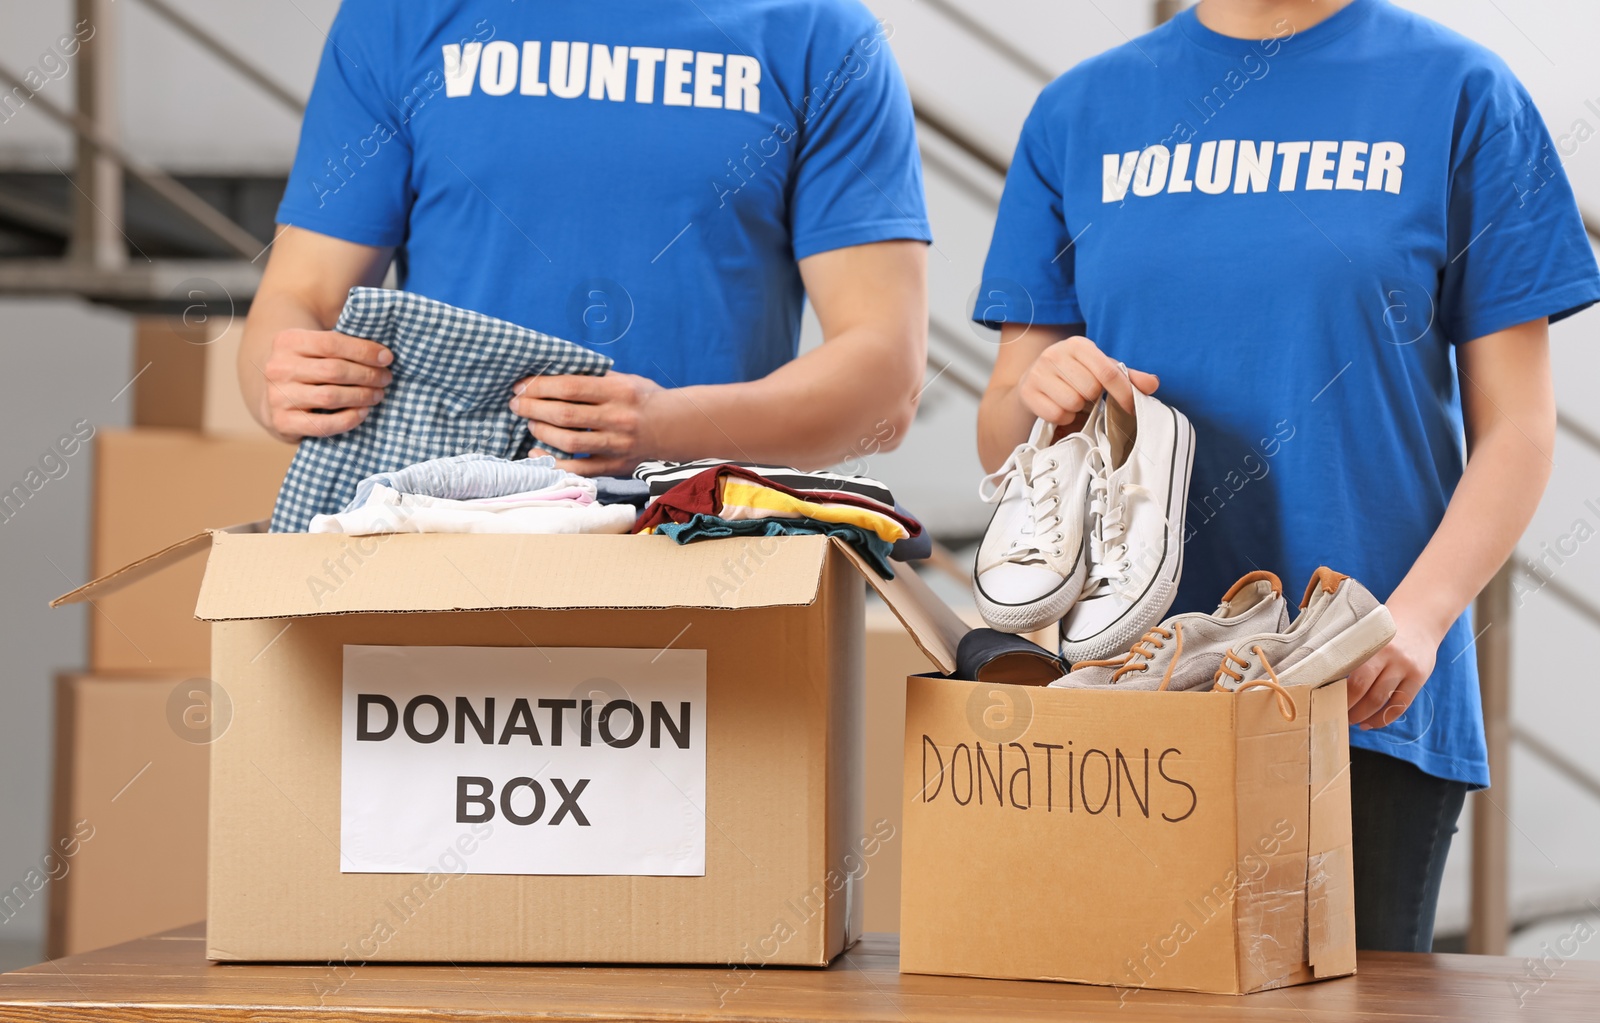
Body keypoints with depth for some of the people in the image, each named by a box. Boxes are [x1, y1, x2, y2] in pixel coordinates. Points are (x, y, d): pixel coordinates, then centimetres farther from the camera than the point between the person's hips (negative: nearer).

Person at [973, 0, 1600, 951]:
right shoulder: (1081, 111, 11)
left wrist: (1417, 616, -15)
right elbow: (1004, 441, 13)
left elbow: (1516, 427, 0)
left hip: (1367, 700, -2)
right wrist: (1039, 399, -11)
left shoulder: (1460, 91, 4)